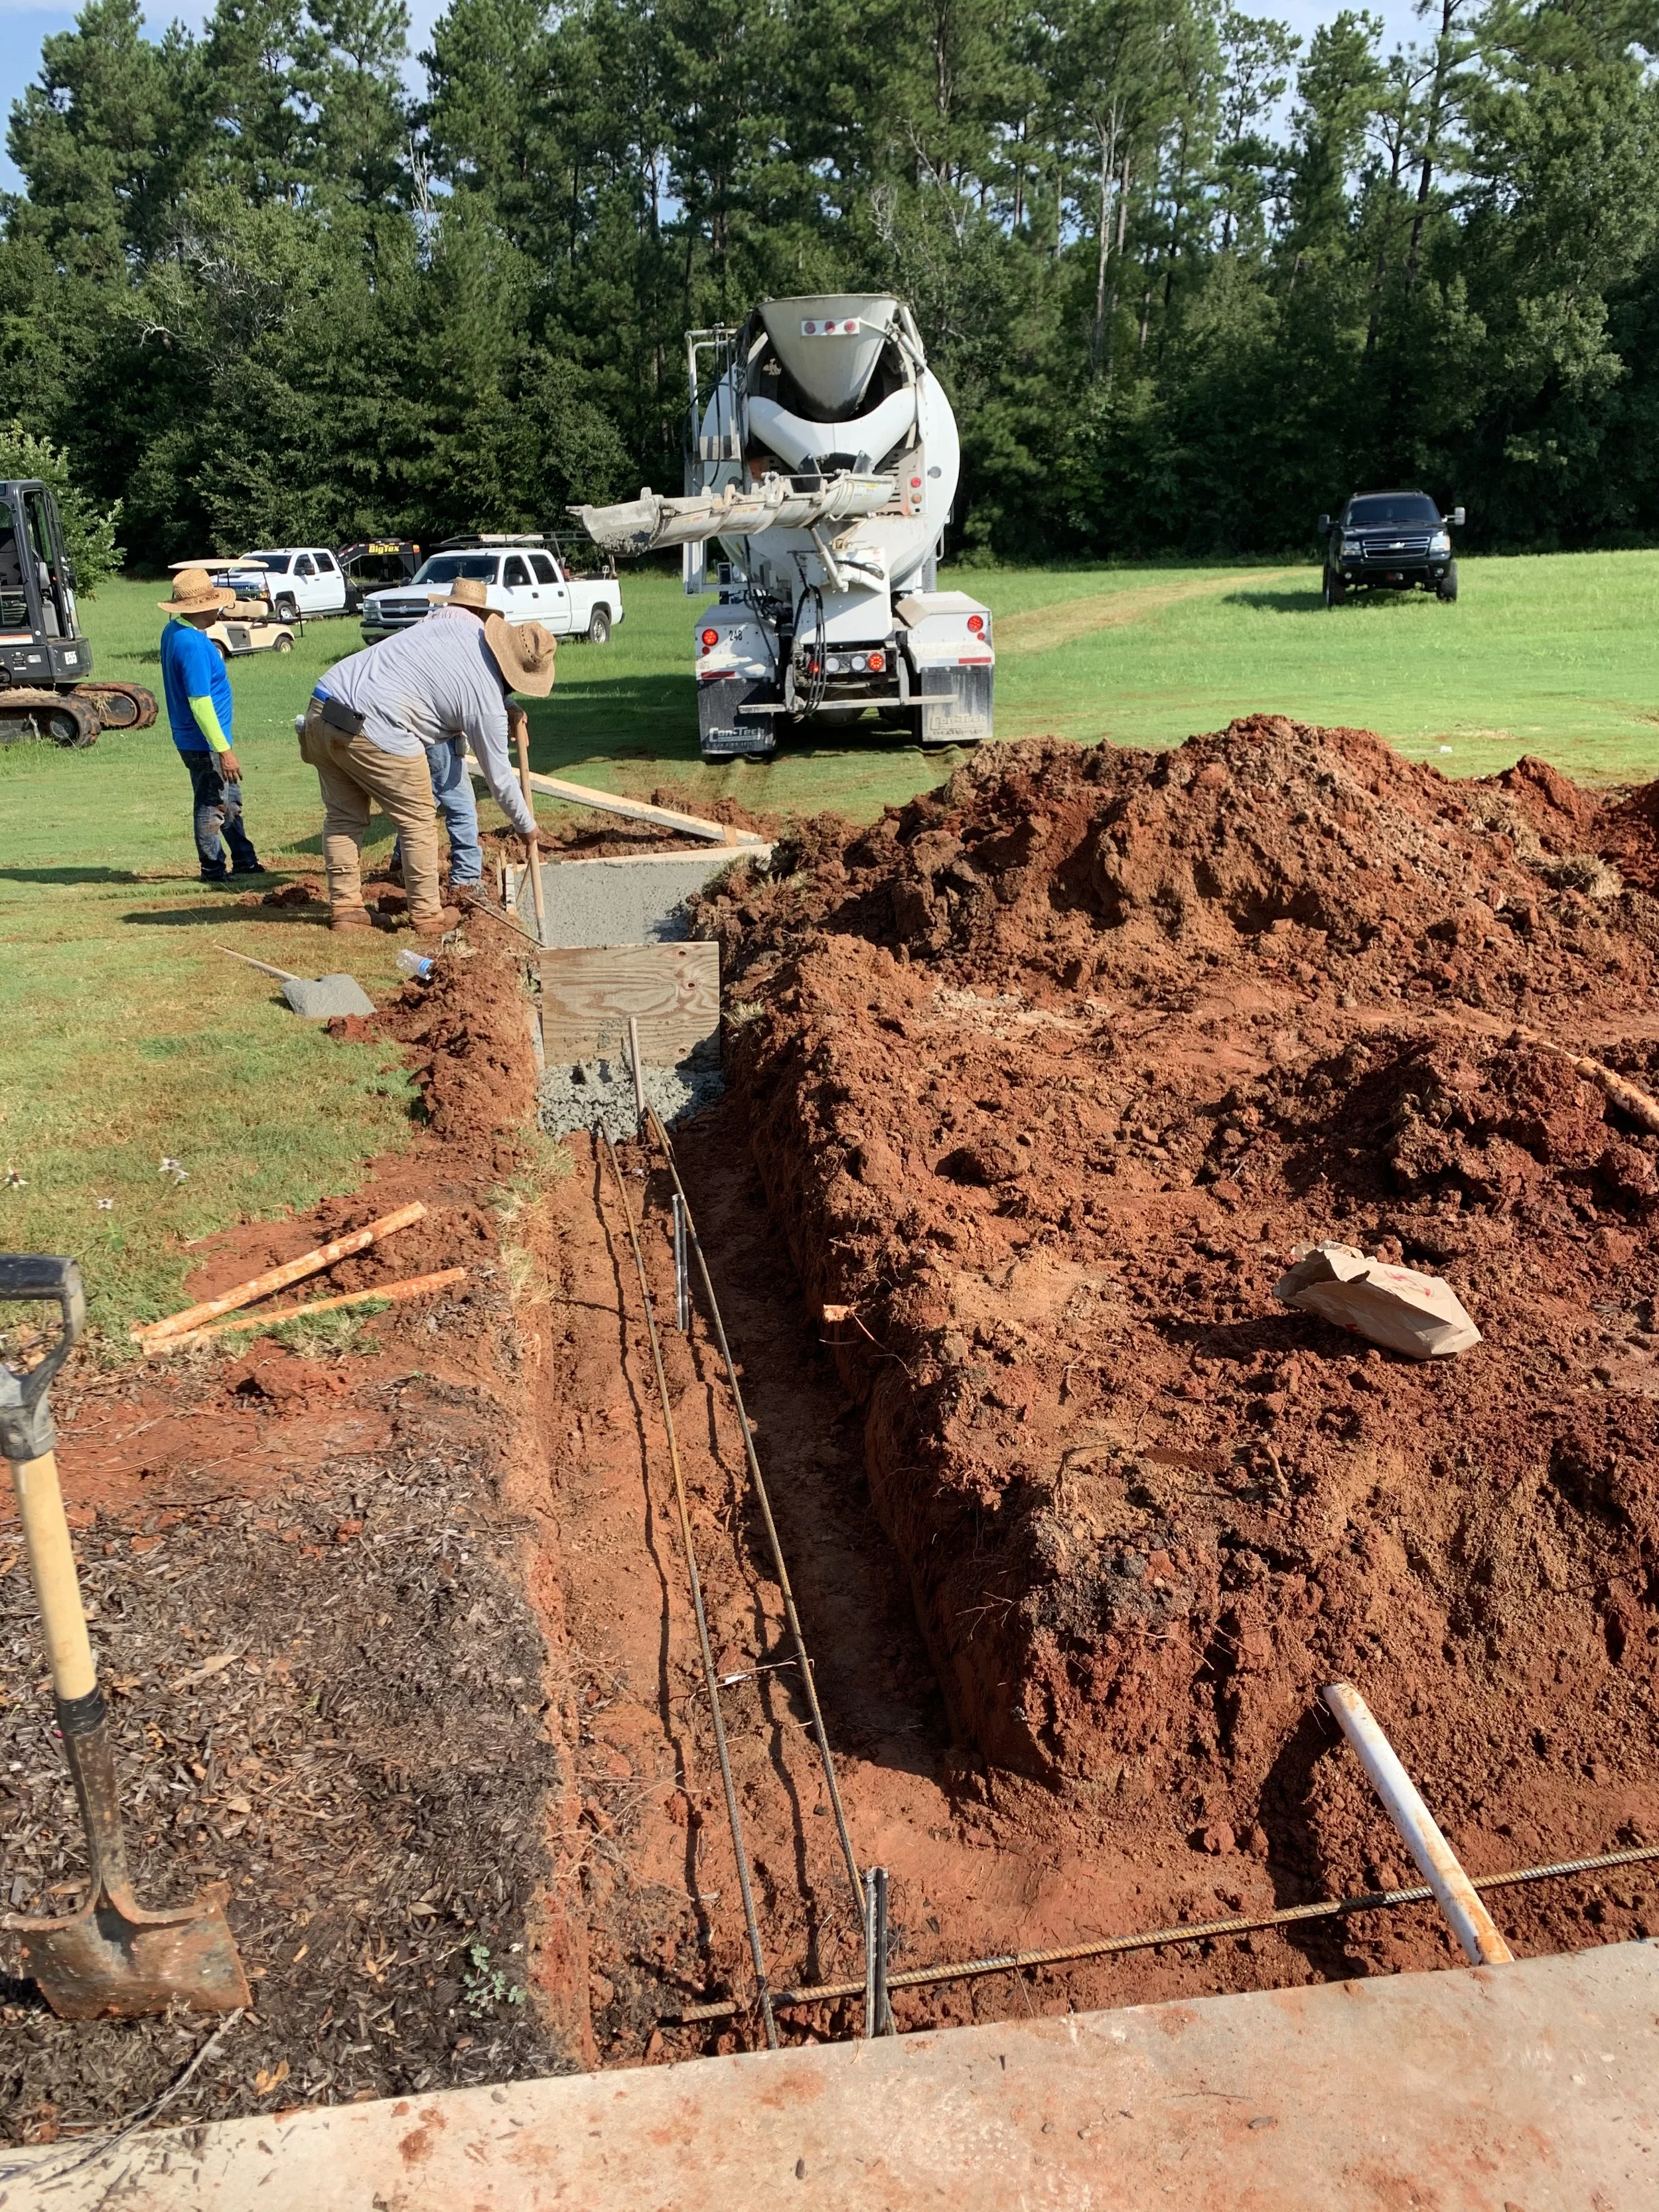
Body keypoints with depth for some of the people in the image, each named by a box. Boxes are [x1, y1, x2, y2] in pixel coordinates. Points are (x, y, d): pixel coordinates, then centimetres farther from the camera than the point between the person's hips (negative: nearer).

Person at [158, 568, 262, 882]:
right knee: (212, 808, 2)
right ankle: (213, 870, 14)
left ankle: (244, 861, 29)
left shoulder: (175, 631, 7)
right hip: (205, 743, -10)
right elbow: (200, 703, -27)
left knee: (232, 800, 20)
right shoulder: (193, 645, -25)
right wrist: (224, 750, -25)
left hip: (195, 740, 10)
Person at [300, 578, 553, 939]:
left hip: (322, 704, 7)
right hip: (373, 731, -7)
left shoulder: (454, 620, 11)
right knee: (418, 820, 11)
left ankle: (344, 906, 27)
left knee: (343, 816, 20)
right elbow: (499, 776, 4)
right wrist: (526, 825, 22)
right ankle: (428, 914, 18)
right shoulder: (487, 702, -5)